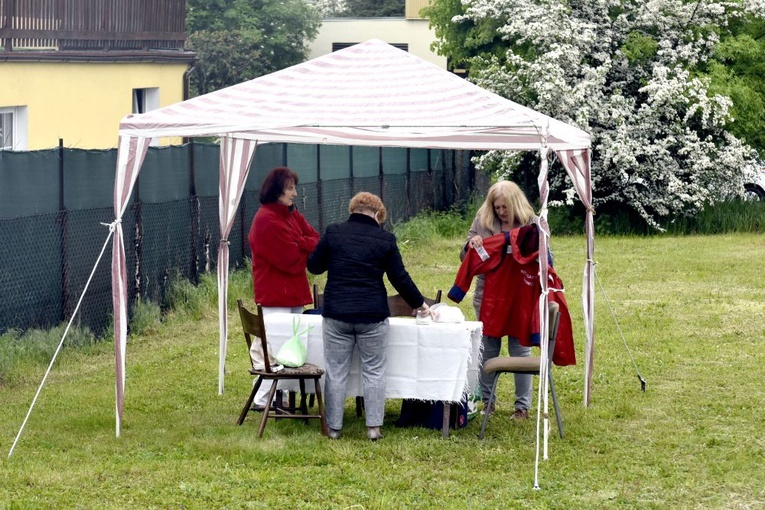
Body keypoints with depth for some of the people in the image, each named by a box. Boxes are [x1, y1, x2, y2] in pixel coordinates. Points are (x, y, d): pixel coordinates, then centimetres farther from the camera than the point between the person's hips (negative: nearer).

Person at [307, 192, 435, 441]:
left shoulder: (333, 233, 0)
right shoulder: (385, 239, -1)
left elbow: (314, 266, 7)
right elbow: (400, 278, 2)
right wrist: (419, 304, 16)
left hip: (336, 314, 1)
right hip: (372, 315, -1)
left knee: (335, 372, 7)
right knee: (374, 371, 8)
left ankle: (333, 427, 9)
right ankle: (373, 427, 5)